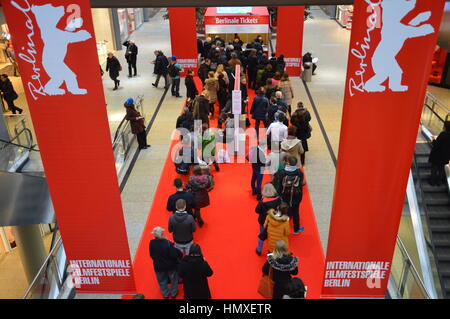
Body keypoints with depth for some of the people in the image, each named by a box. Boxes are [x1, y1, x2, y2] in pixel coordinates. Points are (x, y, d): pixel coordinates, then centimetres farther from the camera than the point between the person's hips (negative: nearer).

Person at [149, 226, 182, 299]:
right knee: (173, 279, 26)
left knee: (162, 281, 28)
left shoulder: (152, 243, -21)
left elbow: (151, 255, -7)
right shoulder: (167, 243, -32)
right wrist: (179, 253, -6)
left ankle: (165, 294, 47)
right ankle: (173, 293, 44)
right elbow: (174, 255, -27)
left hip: (158, 266, 3)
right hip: (170, 266, -2)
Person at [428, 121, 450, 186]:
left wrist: (433, 141, -5)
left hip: (438, 156, -6)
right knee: (441, 168, 20)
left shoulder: (443, 134, -25)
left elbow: (436, 144, -23)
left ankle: (433, 182, 17)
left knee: (434, 168, 9)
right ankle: (439, 182, 29)